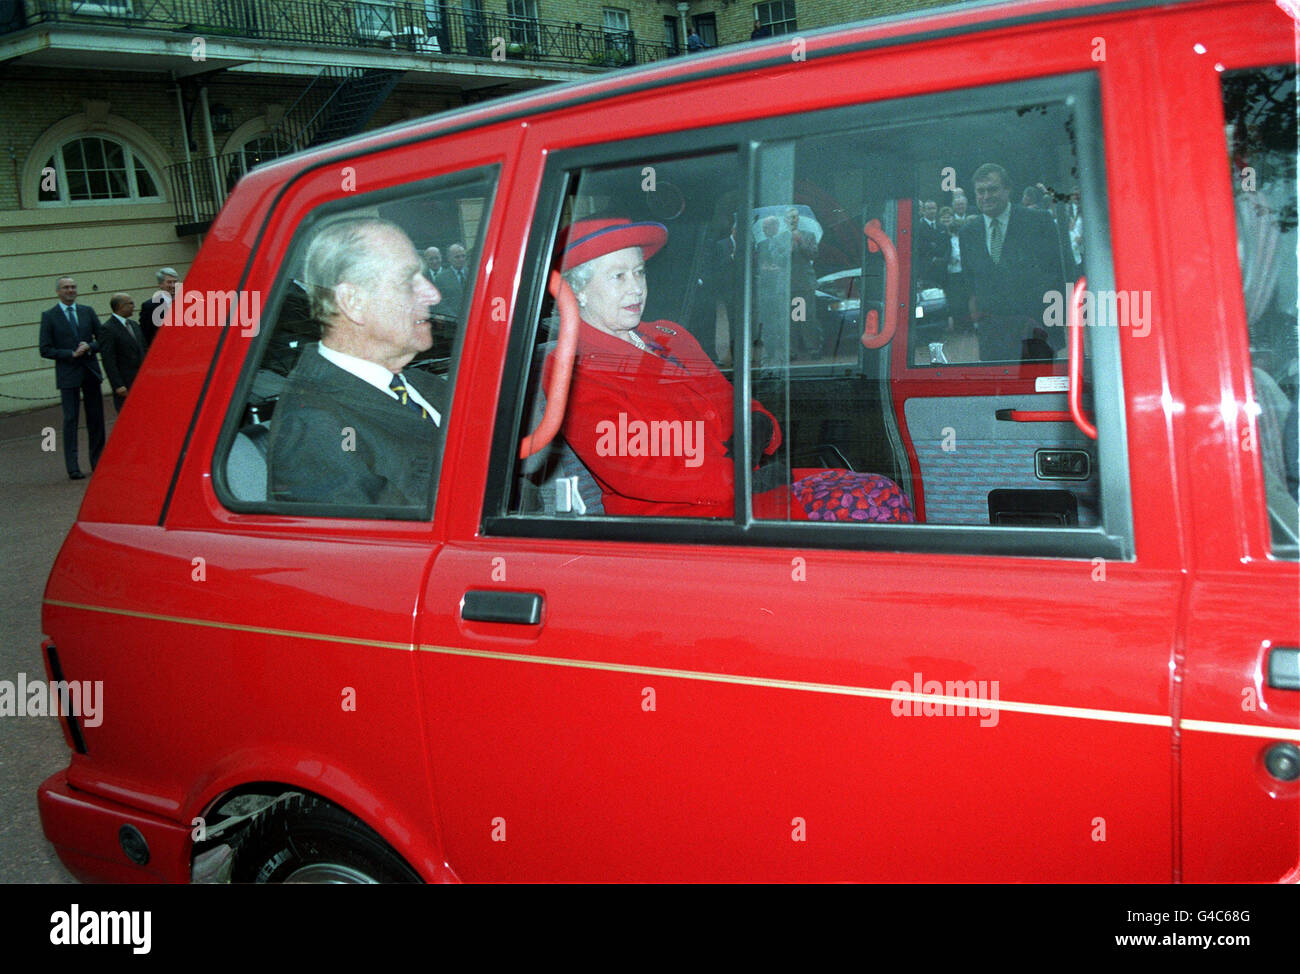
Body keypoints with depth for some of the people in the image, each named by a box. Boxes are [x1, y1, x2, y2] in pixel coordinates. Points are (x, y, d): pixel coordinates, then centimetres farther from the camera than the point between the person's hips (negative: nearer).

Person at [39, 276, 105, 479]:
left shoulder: (87, 312, 9)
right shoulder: (49, 316, 0)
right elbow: (45, 350, -3)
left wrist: (90, 347, -10)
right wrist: (71, 354, -14)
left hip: (91, 371, 3)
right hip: (68, 375, -3)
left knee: (96, 418, 7)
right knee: (70, 419, -5)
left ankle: (98, 462, 18)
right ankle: (73, 468, -3)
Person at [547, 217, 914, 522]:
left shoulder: (670, 336, 23)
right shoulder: (570, 372, -4)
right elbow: (632, 464, -17)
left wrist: (758, 426, -3)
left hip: (751, 487, 8)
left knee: (882, 494, -11)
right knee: (857, 509, -24)